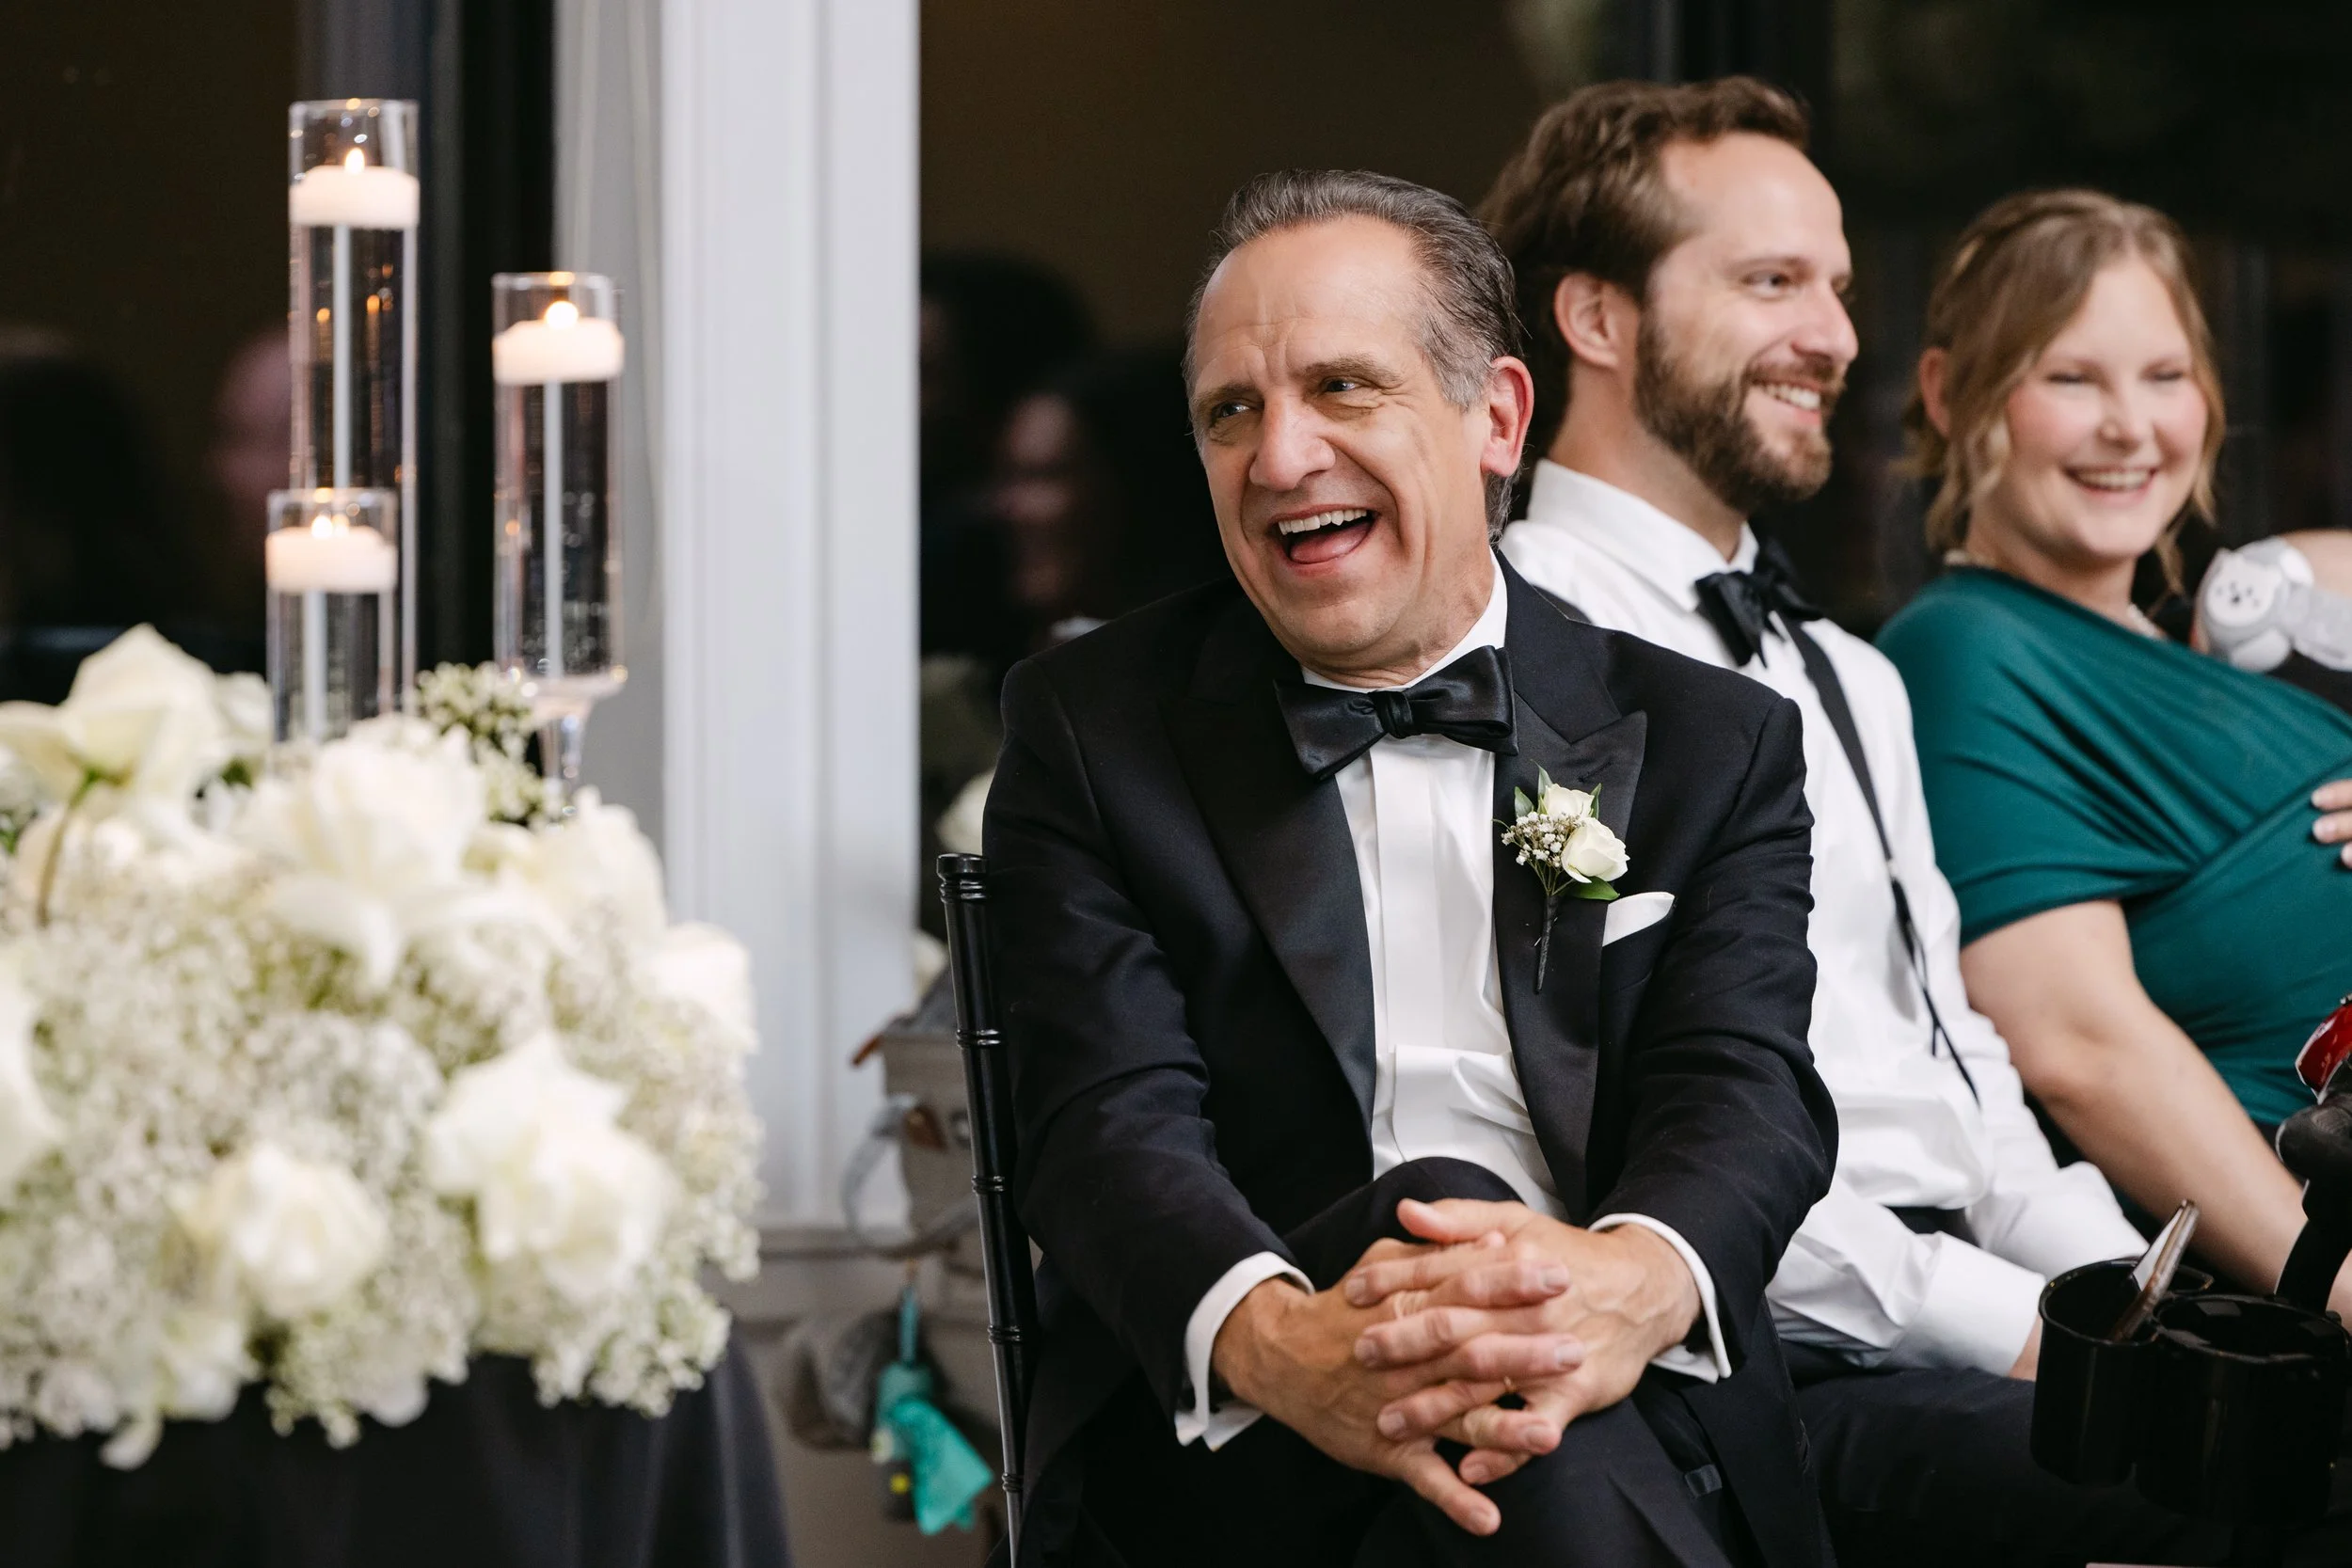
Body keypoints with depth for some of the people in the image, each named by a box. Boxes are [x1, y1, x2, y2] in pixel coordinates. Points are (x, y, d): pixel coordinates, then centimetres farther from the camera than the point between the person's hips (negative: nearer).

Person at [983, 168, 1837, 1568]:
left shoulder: (1711, 745, 15)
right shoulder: (1093, 728, 12)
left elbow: (1747, 1088, -1)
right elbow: (1112, 1120, -2)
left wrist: (1633, 1282, -28)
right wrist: (1272, 1340, -27)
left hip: (1643, 1425, 0)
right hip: (1218, 1442, 0)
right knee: (1445, 1197, -33)